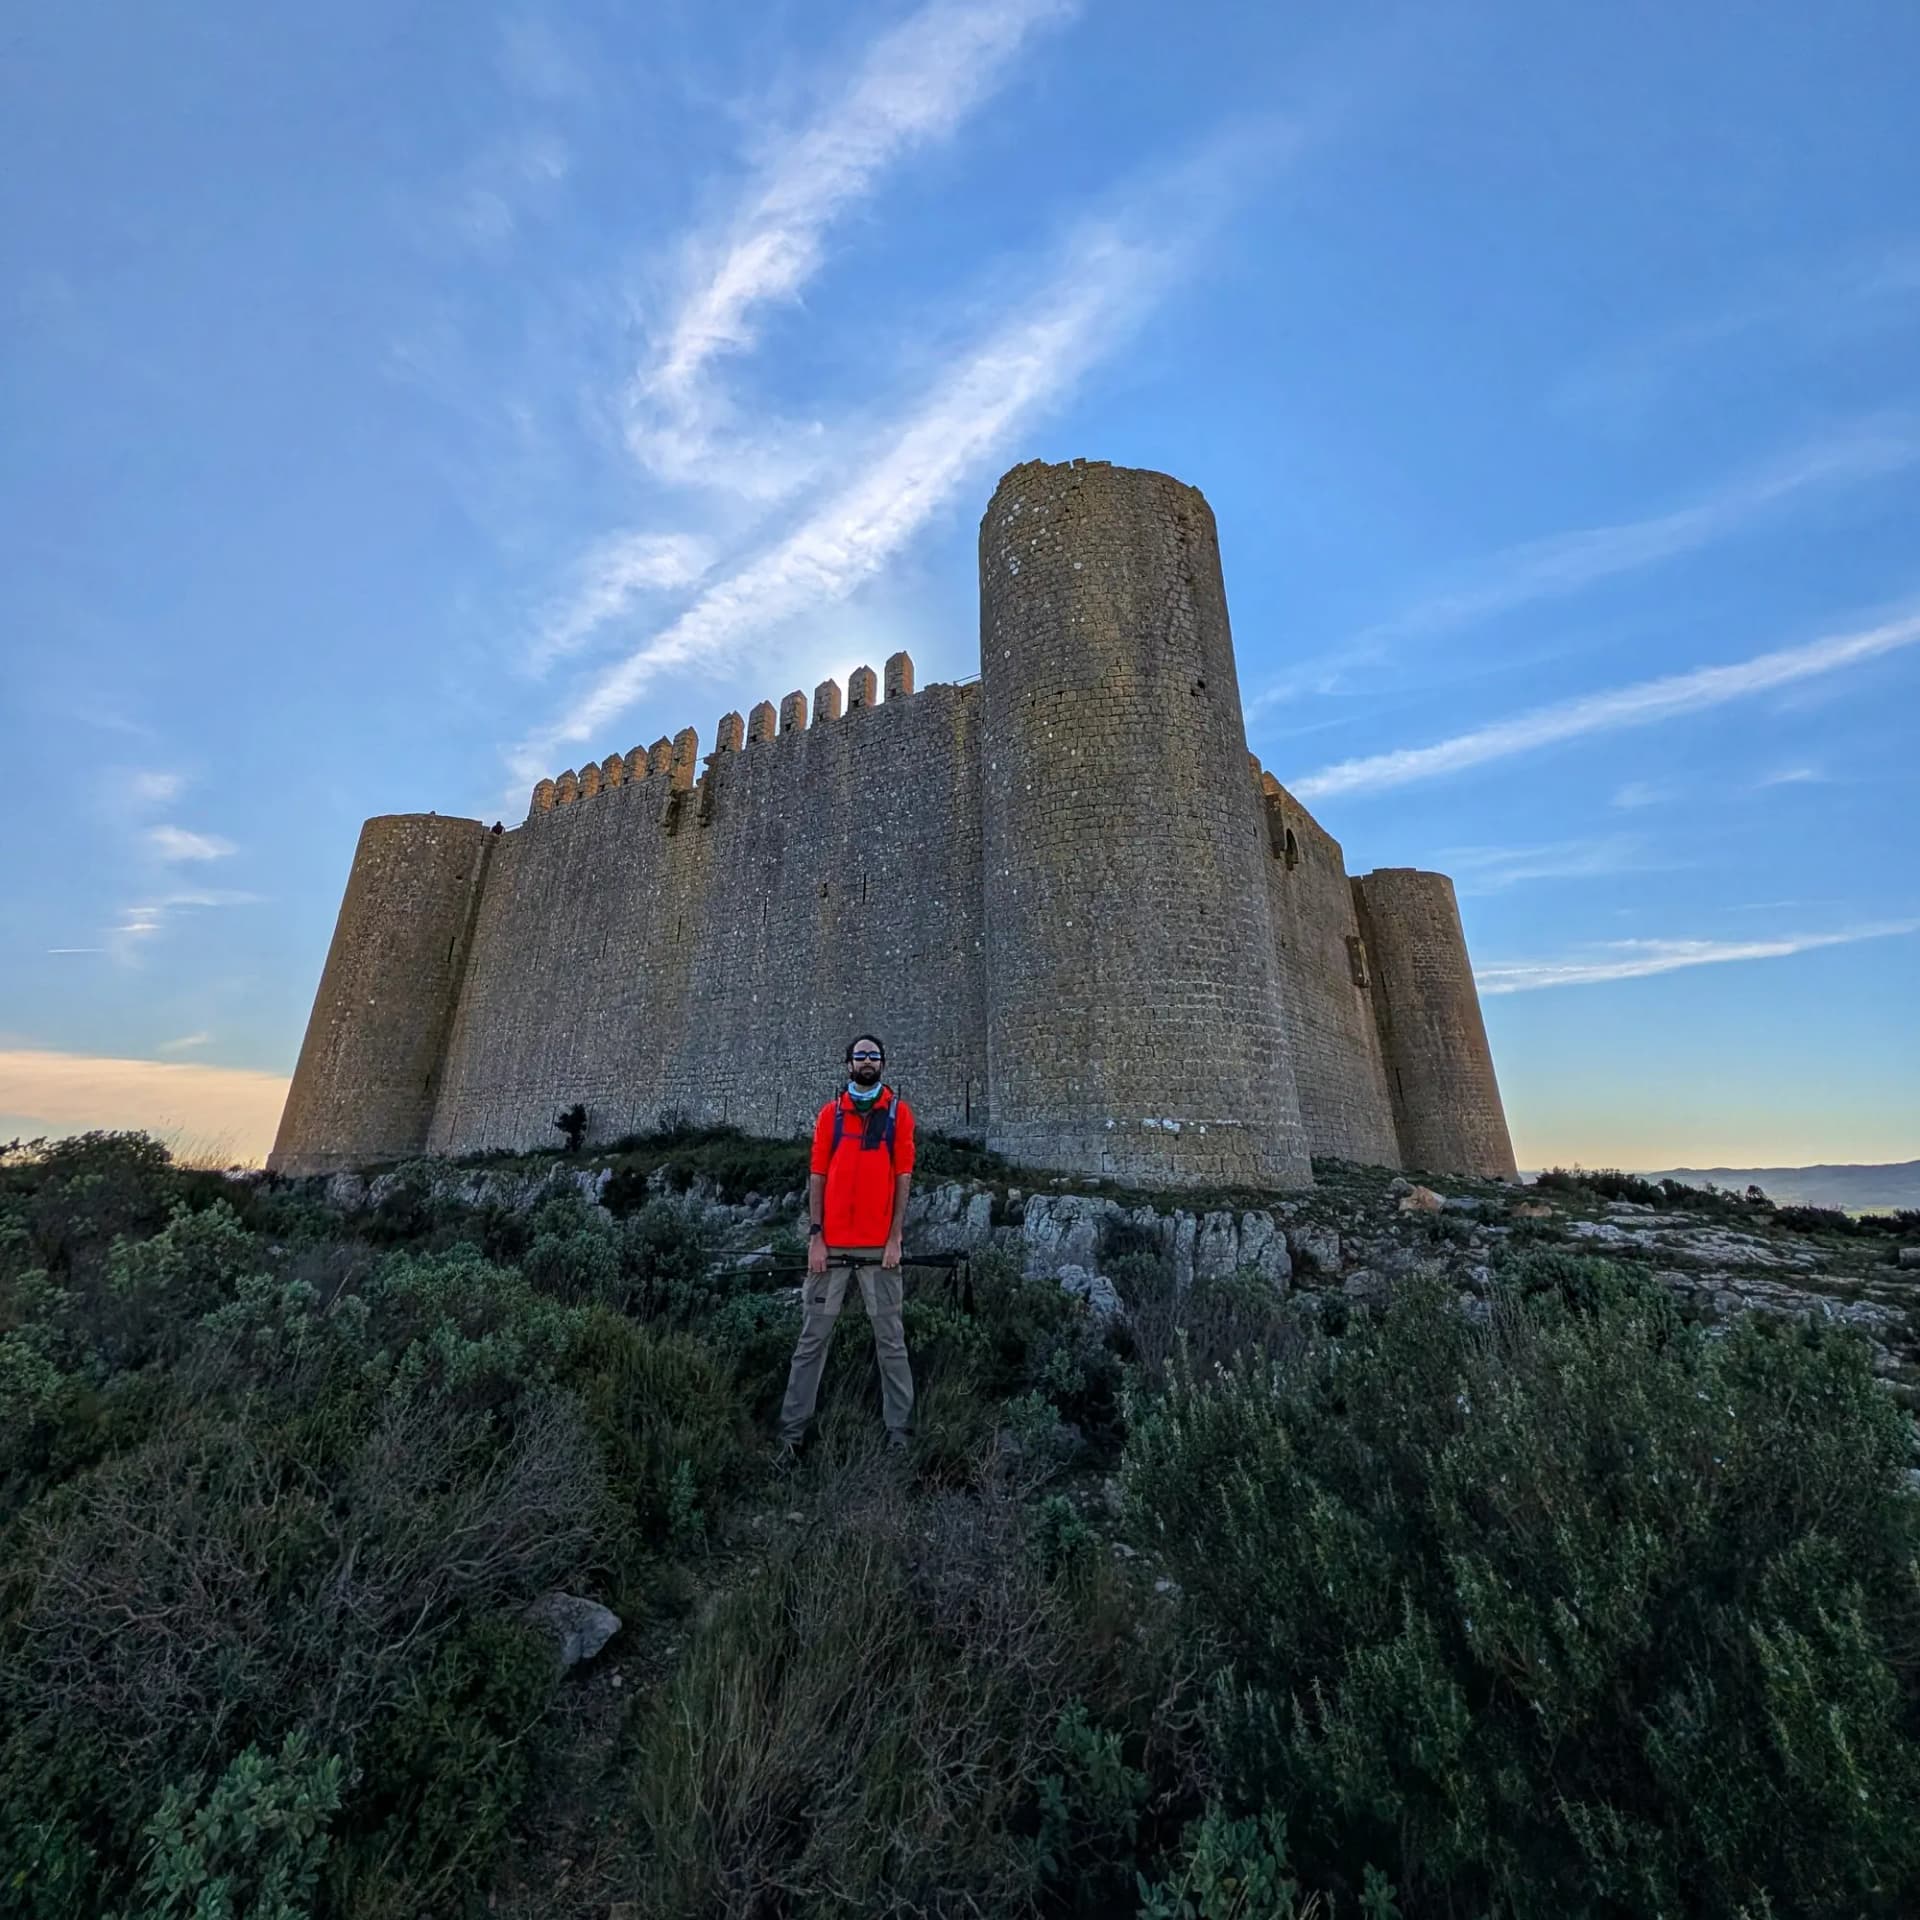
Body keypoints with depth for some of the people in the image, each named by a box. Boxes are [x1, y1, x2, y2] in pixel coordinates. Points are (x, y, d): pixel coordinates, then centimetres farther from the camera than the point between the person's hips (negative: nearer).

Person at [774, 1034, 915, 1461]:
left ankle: (898, 1430, 20)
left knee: (890, 1339, 7)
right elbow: (817, 1175, 4)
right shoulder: (830, 1112, 5)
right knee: (813, 1338, 9)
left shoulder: (899, 1111, 2)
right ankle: (792, 1430, 21)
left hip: (879, 1246, -1)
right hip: (831, 1244, 1)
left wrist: (895, 1238, -6)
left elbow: (903, 1176, 0)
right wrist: (815, 1236, -4)